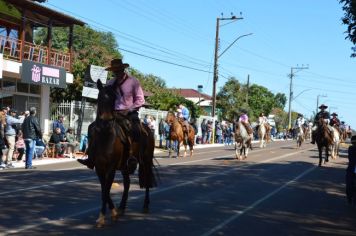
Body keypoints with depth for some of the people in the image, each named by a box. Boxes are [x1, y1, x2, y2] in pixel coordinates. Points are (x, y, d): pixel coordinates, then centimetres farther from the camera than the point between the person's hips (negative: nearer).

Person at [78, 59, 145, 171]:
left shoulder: (133, 81, -1)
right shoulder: (111, 83, 11)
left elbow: (140, 100, -3)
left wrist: (128, 110, -12)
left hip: (130, 113, -5)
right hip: (113, 113, 5)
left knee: (135, 131, -36)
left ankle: (132, 158, -26)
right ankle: (91, 158, -10)